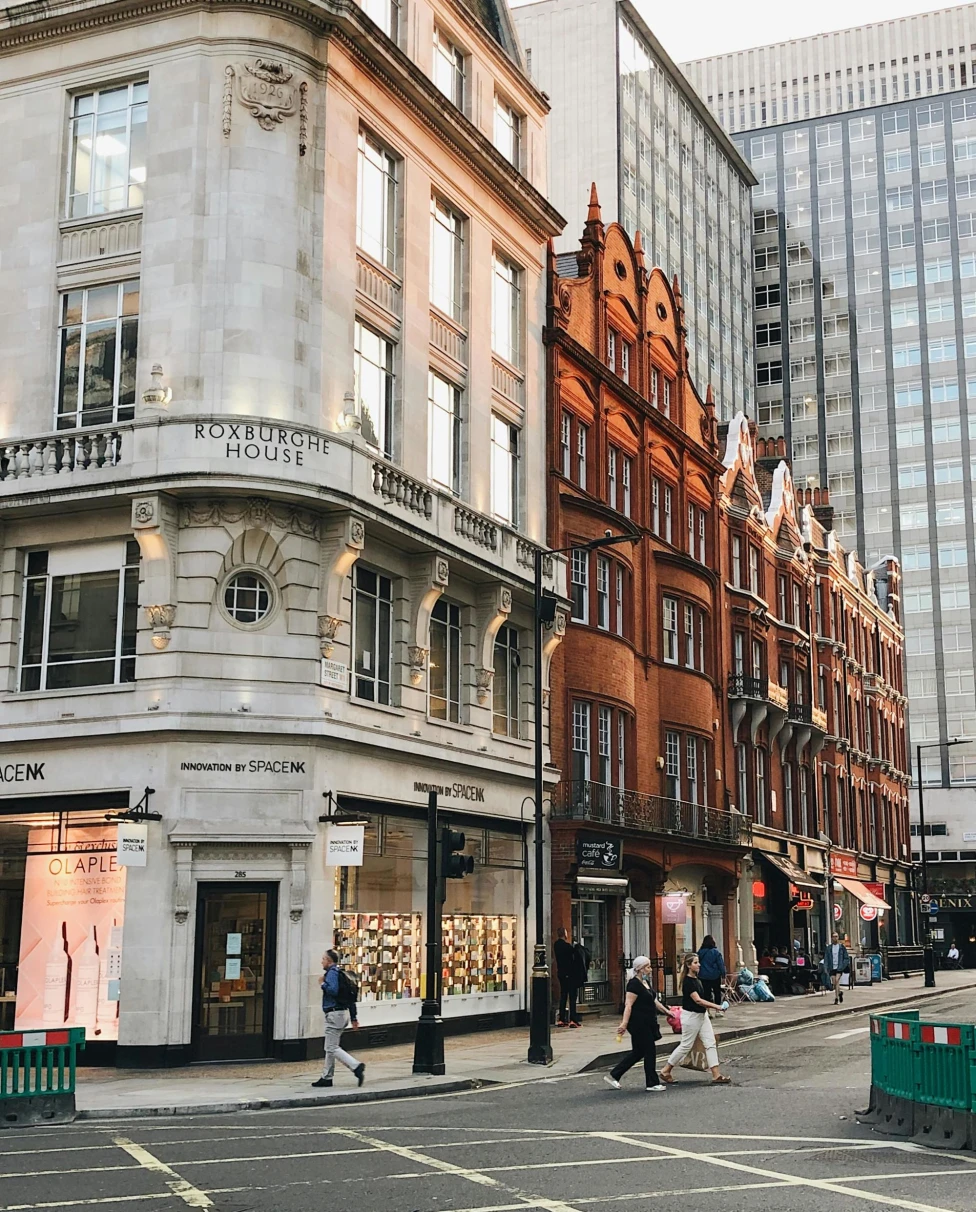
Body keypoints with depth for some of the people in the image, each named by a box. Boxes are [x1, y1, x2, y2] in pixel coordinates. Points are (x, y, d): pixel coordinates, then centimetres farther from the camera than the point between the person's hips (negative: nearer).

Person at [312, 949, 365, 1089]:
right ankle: (326, 1077, 19)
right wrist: (353, 1018, 20)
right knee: (330, 1047, 15)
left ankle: (356, 1066, -21)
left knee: (332, 1048, -9)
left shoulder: (332, 972, -11)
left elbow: (333, 990, -28)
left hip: (335, 1014, -10)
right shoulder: (342, 974, 17)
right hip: (344, 1013, 10)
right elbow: (351, 997, 18)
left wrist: (323, 983, -9)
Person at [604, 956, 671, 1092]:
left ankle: (613, 1075, 20)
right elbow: (628, 1005, -22)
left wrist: (666, 1011, 29)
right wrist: (624, 1024, -27)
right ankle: (652, 1084, 7)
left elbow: (654, 1001, 25)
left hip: (647, 1024, 10)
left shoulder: (646, 982, 14)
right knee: (649, 1052, -2)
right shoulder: (634, 984, -16)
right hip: (639, 1024, -10)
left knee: (637, 1052, 13)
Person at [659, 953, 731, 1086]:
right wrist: (718, 1007, -28)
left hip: (702, 1015, 8)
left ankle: (716, 1075, 0)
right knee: (686, 1046, 0)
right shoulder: (687, 981, -19)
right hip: (691, 1016, -8)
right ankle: (665, 1071, 14)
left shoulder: (696, 979, 8)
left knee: (710, 1043, 1)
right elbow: (698, 1000, -25)